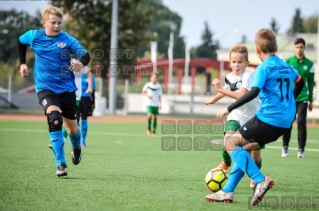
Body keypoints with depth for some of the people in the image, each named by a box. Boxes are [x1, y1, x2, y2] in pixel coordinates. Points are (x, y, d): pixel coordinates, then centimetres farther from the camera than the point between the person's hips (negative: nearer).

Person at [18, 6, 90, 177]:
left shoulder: (67, 39, -12)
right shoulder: (34, 36, -4)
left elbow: (85, 55, -25)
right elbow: (20, 42, 19)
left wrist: (82, 62, -48)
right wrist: (22, 63, 12)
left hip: (67, 88, 1)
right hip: (45, 88, -1)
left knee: (72, 127, 12)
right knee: (54, 117, -29)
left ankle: (76, 149, 51)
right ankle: (60, 164, -26)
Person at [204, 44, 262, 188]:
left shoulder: (248, 76, -21)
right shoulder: (229, 77, -2)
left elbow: (241, 95, -36)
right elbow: (226, 90, 22)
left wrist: (220, 89, -33)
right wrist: (213, 100, 39)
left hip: (254, 117, -4)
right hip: (237, 115, 4)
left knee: (255, 155, 3)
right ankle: (226, 163, 3)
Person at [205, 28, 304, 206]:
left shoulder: (264, 68, -9)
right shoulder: (286, 66, 16)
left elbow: (254, 92, -22)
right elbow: (300, 82, 34)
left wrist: (229, 109, -19)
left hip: (268, 118, -9)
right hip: (285, 122, 9)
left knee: (231, 142, -2)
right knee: (244, 147, 17)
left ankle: (261, 180, -14)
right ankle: (227, 191, 13)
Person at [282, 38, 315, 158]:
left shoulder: (309, 64, 5)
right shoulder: (287, 62, 1)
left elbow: (311, 82, 9)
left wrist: (311, 100, 9)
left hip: (302, 98, 0)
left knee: (302, 122, -6)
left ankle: (301, 149, 1)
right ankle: (285, 147, 15)